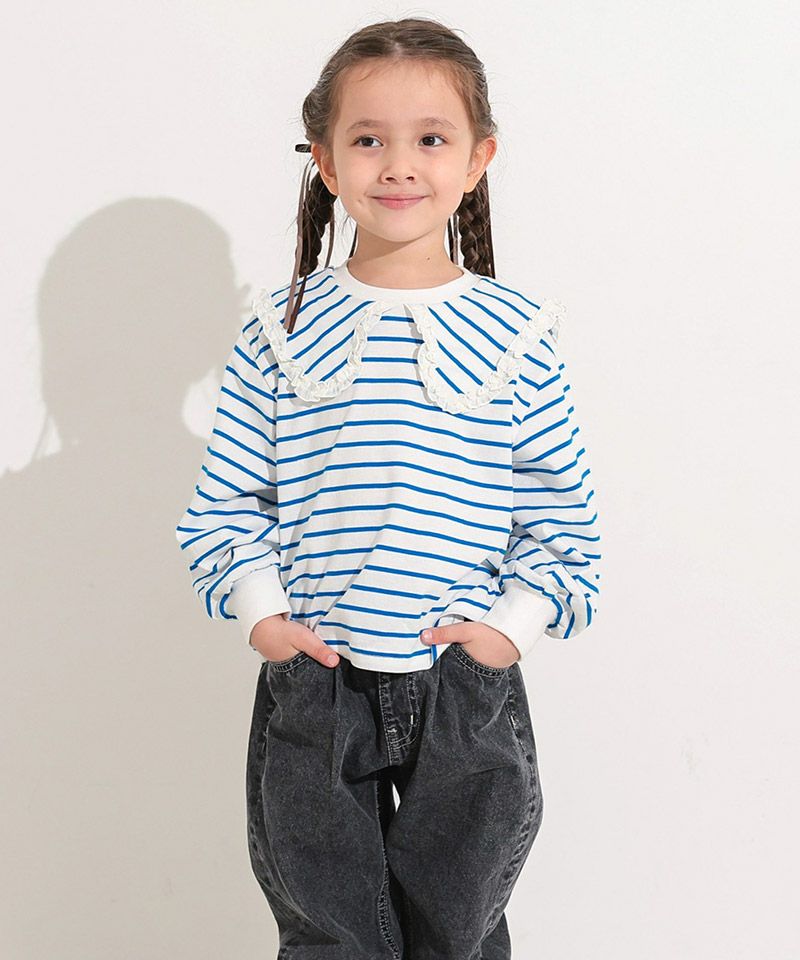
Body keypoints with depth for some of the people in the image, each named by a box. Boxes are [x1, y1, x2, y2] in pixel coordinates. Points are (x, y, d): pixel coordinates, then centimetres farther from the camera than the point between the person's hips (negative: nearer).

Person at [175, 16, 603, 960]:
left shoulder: (515, 334, -2)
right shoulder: (281, 330, 0)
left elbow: (562, 510, 2)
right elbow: (225, 498, 5)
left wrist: (515, 621, -9)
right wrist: (261, 608, -7)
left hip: (468, 689, 0)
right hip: (312, 688, 1)